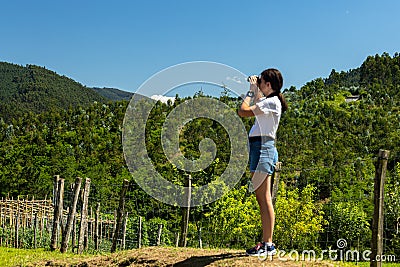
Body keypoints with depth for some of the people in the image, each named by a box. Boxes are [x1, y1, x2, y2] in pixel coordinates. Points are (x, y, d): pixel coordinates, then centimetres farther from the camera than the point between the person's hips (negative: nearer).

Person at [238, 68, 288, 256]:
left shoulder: (272, 102, -10)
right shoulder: (269, 101, 19)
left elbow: (242, 112, -17)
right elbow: (257, 105, 42)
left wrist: (251, 91, -4)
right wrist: (255, 91, 29)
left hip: (263, 147, -10)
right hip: (259, 147, 10)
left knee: (264, 198, -10)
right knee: (261, 197, 11)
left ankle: (268, 245, -7)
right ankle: (266, 242, 17)